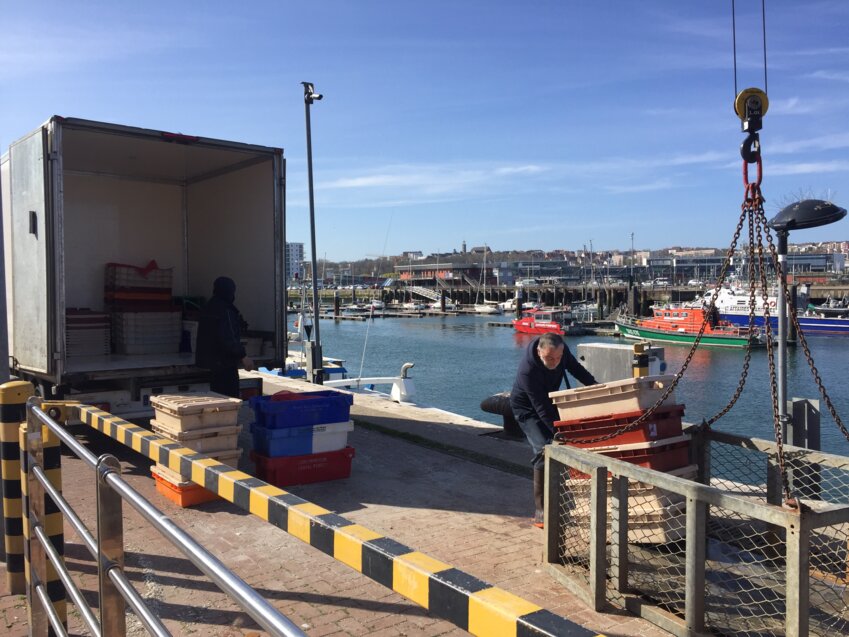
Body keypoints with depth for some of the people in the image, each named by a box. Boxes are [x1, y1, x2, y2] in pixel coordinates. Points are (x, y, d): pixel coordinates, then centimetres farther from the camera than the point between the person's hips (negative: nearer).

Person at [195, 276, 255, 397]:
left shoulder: (209, 307, 13)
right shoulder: (225, 310, -18)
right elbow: (228, 338, -24)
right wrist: (243, 356, -20)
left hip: (212, 360, 10)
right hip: (225, 362, -10)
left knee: (217, 396, 17)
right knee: (230, 398, -6)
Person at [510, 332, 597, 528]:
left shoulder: (562, 351, -20)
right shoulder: (527, 370, -39)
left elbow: (575, 368, 3)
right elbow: (541, 408, -35)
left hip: (548, 402, 7)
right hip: (527, 408, -7)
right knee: (543, 451, -20)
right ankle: (540, 511, -16)